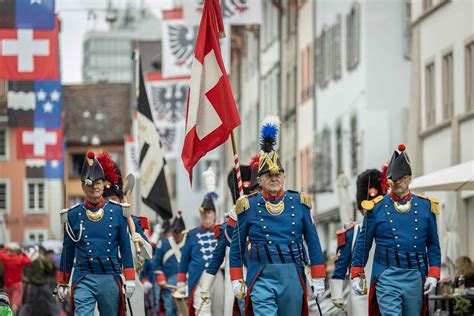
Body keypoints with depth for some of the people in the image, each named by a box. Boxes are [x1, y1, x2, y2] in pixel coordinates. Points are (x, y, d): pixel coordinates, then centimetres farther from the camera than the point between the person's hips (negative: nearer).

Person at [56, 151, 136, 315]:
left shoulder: (117, 212, 4)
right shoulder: (73, 215, 3)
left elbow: (125, 248, 6)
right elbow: (67, 251, 9)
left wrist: (130, 280, 1)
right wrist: (62, 283, 11)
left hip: (110, 279, 2)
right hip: (84, 280, -2)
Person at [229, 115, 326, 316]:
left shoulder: (299, 203, 8)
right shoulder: (249, 206, 3)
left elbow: (313, 243, 10)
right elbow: (237, 246, 10)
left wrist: (318, 279, 6)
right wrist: (236, 280, 6)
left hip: (293, 278, 3)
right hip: (262, 279, -3)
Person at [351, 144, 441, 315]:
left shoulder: (425, 206, 8)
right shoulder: (376, 208, 2)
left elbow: (433, 245, 10)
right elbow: (363, 244, 7)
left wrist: (433, 274, -1)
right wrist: (356, 275, 3)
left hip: (415, 277, 3)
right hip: (387, 276, -3)